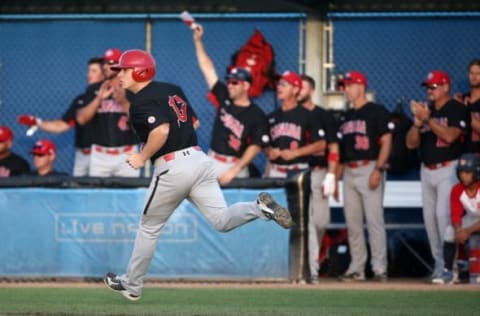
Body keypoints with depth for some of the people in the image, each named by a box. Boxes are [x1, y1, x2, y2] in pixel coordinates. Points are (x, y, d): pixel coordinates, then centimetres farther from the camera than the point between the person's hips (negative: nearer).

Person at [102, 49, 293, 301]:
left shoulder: (141, 101, -11)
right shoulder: (173, 89, 16)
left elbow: (161, 131, -26)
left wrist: (142, 157, -12)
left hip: (172, 167, -7)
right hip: (199, 158, 7)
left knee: (149, 226, 11)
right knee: (221, 221, 1)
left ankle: (132, 285, 22)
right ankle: (259, 207, -25)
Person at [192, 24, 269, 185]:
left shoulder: (257, 116, -7)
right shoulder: (224, 99, 6)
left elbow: (255, 147, -12)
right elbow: (208, 69, 8)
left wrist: (235, 170, -22)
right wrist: (198, 41, 5)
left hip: (236, 166, -5)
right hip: (212, 163, 5)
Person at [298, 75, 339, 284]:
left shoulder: (323, 117, 4)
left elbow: (333, 148, 2)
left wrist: (330, 176, -8)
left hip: (318, 173, -1)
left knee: (320, 221, -3)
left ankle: (311, 257, 17)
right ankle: (311, 269, -3)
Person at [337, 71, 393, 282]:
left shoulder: (377, 112, -4)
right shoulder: (346, 117, 18)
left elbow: (386, 142, -9)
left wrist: (378, 170, -19)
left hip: (369, 168, -8)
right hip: (349, 171, 8)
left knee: (374, 220, -10)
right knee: (352, 223, 7)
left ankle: (379, 268, -9)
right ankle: (356, 268, 12)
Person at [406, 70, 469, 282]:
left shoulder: (456, 109, -6)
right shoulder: (425, 110, 13)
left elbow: (449, 136, -21)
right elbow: (411, 143, 9)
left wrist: (427, 119, -23)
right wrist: (417, 122, -8)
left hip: (448, 169, -7)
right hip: (427, 171, 7)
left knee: (443, 213, -19)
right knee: (429, 217, 7)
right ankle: (439, 264, 14)